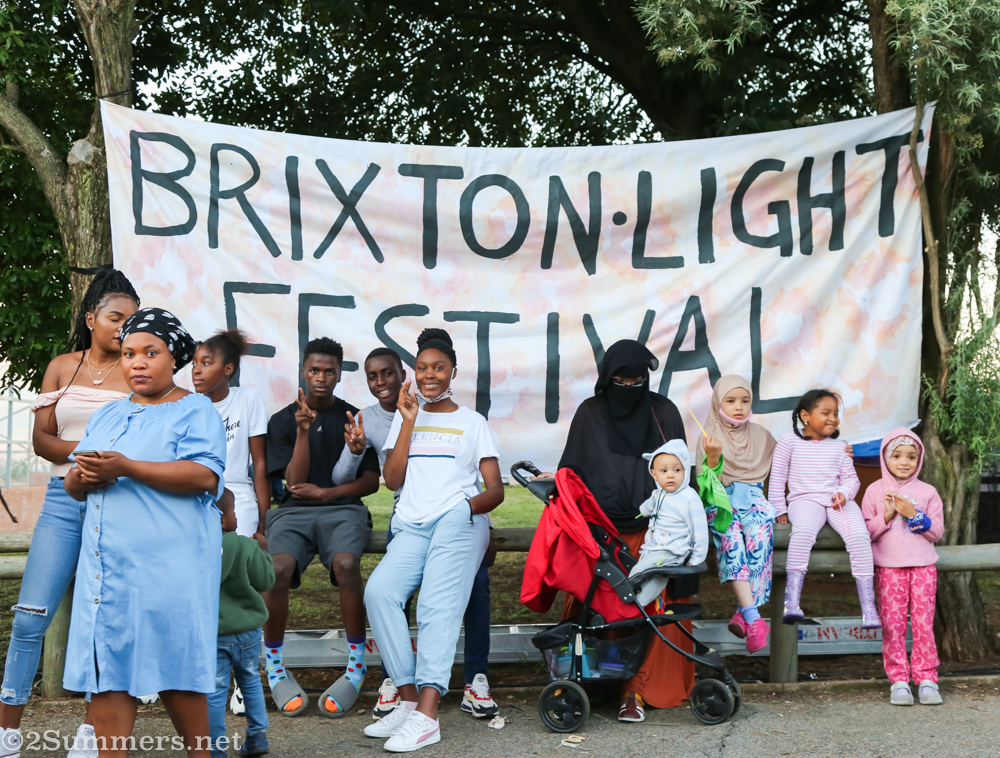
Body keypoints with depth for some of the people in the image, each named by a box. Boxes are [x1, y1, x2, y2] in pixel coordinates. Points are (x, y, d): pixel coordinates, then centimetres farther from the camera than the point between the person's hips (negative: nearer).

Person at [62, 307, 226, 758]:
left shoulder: (194, 410, 0)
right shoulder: (107, 416, 21)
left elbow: (204, 476, -16)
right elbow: (72, 487, 21)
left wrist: (125, 468, -19)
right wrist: (83, 476, -4)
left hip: (168, 566, -6)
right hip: (106, 564, 6)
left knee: (176, 671, -1)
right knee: (106, 671, 2)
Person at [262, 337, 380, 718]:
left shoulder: (355, 418, 11)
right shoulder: (283, 421, 11)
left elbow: (371, 481, 8)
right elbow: (294, 482, 1)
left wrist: (325, 492, -5)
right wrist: (303, 431, -10)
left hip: (343, 508, 0)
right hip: (294, 511, 1)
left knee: (346, 564, -35)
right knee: (278, 569, -32)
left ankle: (356, 665, -20)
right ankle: (274, 665, -12)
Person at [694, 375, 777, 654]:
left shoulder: (760, 435, 18)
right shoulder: (710, 437, 8)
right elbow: (707, 484, 0)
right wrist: (713, 458, -21)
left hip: (753, 499, 2)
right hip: (721, 502, -2)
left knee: (759, 534, -34)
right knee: (731, 536, -35)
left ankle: (743, 613, -37)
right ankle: (753, 619, -43)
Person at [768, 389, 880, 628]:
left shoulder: (838, 446, 18)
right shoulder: (789, 441, 9)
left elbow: (851, 478, 16)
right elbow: (777, 477, 9)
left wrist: (844, 493, -6)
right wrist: (779, 509, 3)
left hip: (838, 502, 3)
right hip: (804, 500, -3)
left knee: (859, 534, -26)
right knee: (803, 530, -38)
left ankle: (868, 608, -24)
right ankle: (791, 603, -42)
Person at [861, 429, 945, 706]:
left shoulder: (927, 492, 8)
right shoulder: (875, 491, 6)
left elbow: (937, 531, 3)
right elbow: (866, 532, 3)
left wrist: (914, 515, -11)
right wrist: (886, 516, -13)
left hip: (923, 566, 1)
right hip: (888, 566, 0)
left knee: (923, 623, -2)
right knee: (892, 624, -2)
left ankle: (926, 679, 6)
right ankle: (899, 681, 3)